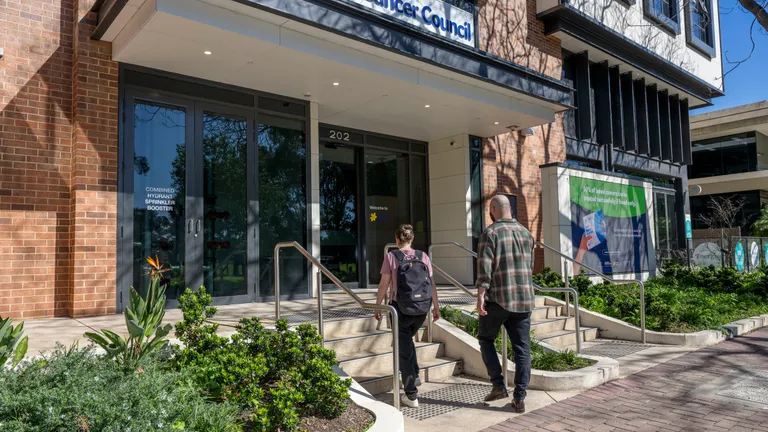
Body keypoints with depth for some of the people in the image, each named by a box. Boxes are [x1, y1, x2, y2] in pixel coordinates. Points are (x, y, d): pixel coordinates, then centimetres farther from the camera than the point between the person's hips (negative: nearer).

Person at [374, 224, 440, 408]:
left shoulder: (391, 256, -5)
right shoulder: (423, 256, 3)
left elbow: (384, 284, -7)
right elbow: (432, 283, 3)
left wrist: (377, 307, 3)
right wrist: (436, 307, 11)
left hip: (401, 308, -4)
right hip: (422, 309, 4)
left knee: (404, 348, 6)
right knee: (408, 340, 29)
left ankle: (411, 395, 6)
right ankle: (414, 376, 31)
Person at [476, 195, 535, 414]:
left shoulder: (490, 233, -7)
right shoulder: (526, 233, 11)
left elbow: (484, 267, -15)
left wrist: (480, 296, -15)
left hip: (498, 298, -5)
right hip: (524, 299, 5)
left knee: (486, 338, 16)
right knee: (522, 348, 7)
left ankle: (498, 385, 9)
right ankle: (519, 398, 8)